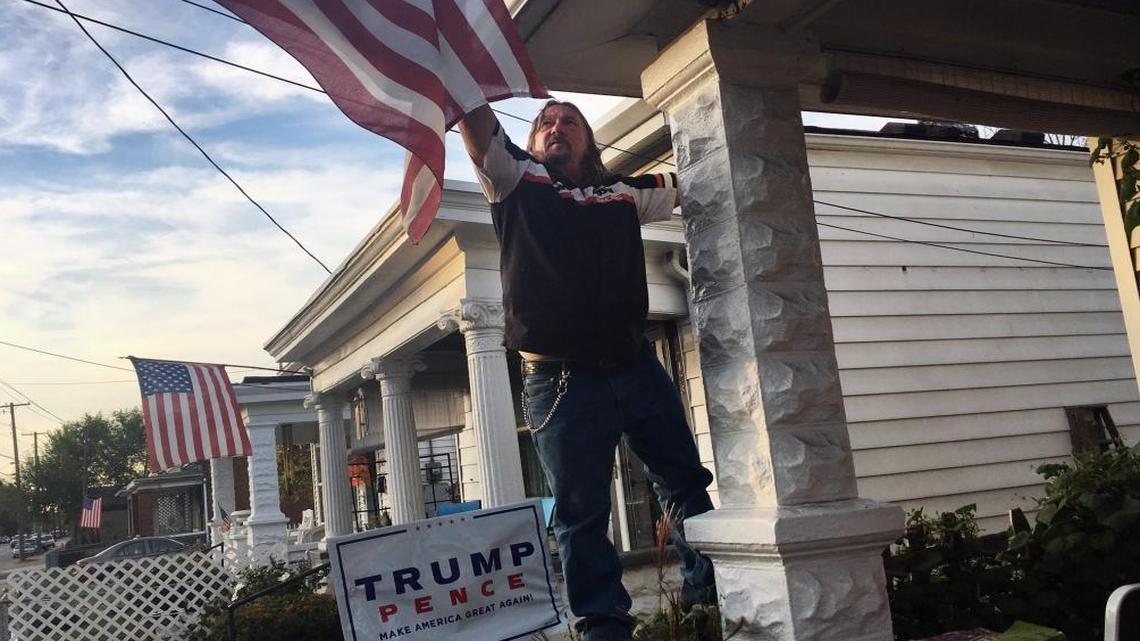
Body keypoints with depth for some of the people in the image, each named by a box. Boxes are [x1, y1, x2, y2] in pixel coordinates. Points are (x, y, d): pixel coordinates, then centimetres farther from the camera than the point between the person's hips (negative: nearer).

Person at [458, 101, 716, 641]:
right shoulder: (517, 180, 5)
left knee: (686, 480, 14)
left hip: (638, 368, 4)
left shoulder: (624, 193, 15)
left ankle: (706, 582, 31)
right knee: (581, 513, 2)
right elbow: (476, 120, -7)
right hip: (562, 381, -4)